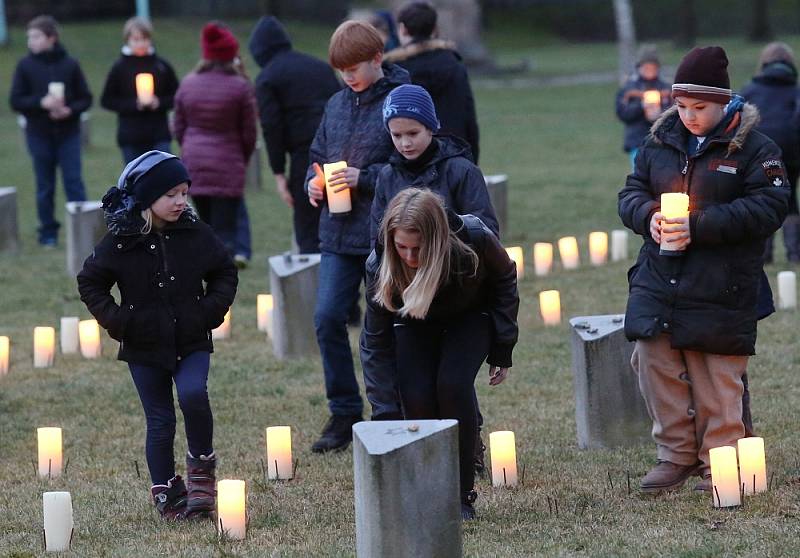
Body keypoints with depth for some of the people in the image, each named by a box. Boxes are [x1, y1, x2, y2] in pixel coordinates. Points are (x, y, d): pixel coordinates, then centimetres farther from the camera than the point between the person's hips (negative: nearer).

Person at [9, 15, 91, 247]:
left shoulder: (69, 64, -2)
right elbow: (15, 101, -3)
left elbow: (85, 98, 3)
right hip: (39, 134, 1)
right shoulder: (25, 66, -1)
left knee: (74, 182, -3)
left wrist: (70, 110, -16)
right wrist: (41, 103, -18)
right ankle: (48, 232, 15)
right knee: (45, 186, 7)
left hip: (68, 133, -1)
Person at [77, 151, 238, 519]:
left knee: (193, 394, -24)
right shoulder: (121, 242, -8)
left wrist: (213, 308, -1)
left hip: (192, 342, 1)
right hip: (145, 347, -1)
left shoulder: (196, 233, -1)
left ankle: (201, 466, -1)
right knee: (160, 422, 4)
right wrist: (116, 319, -6)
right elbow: (90, 283, 3)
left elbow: (224, 272, 13)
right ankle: (167, 494, 16)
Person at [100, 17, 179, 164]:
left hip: (159, 135, 0)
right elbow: (107, 100, 0)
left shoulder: (162, 66, 2)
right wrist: (134, 104, -13)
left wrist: (159, 103, -12)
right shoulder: (120, 68, -1)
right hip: (130, 137, 0)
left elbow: (176, 96, 8)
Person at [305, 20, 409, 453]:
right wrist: (313, 182, 2)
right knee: (327, 317, -2)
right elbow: (318, 154, 23)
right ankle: (344, 413, 8)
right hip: (339, 234, 6)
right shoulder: (337, 105, 12)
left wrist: (363, 178, -21)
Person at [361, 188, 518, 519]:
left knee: (453, 385, -25)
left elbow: (504, 278, -12)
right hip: (414, 325, 1)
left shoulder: (474, 240, -36)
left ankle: (461, 495, -12)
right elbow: (376, 339, -23)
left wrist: (502, 351, -9)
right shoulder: (380, 265, -33)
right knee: (416, 396, -21)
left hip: (470, 318, -1)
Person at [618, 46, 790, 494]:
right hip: (658, 284, 5)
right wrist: (648, 217, -9)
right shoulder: (661, 143, 11)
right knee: (654, 362, 3)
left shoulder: (754, 149, -5)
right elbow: (632, 192, 16)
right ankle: (677, 454, 16)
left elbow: (769, 208, -14)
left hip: (720, 289, -5)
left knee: (718, 379, 0)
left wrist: (699, 226, -20)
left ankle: (719, 462, 11)